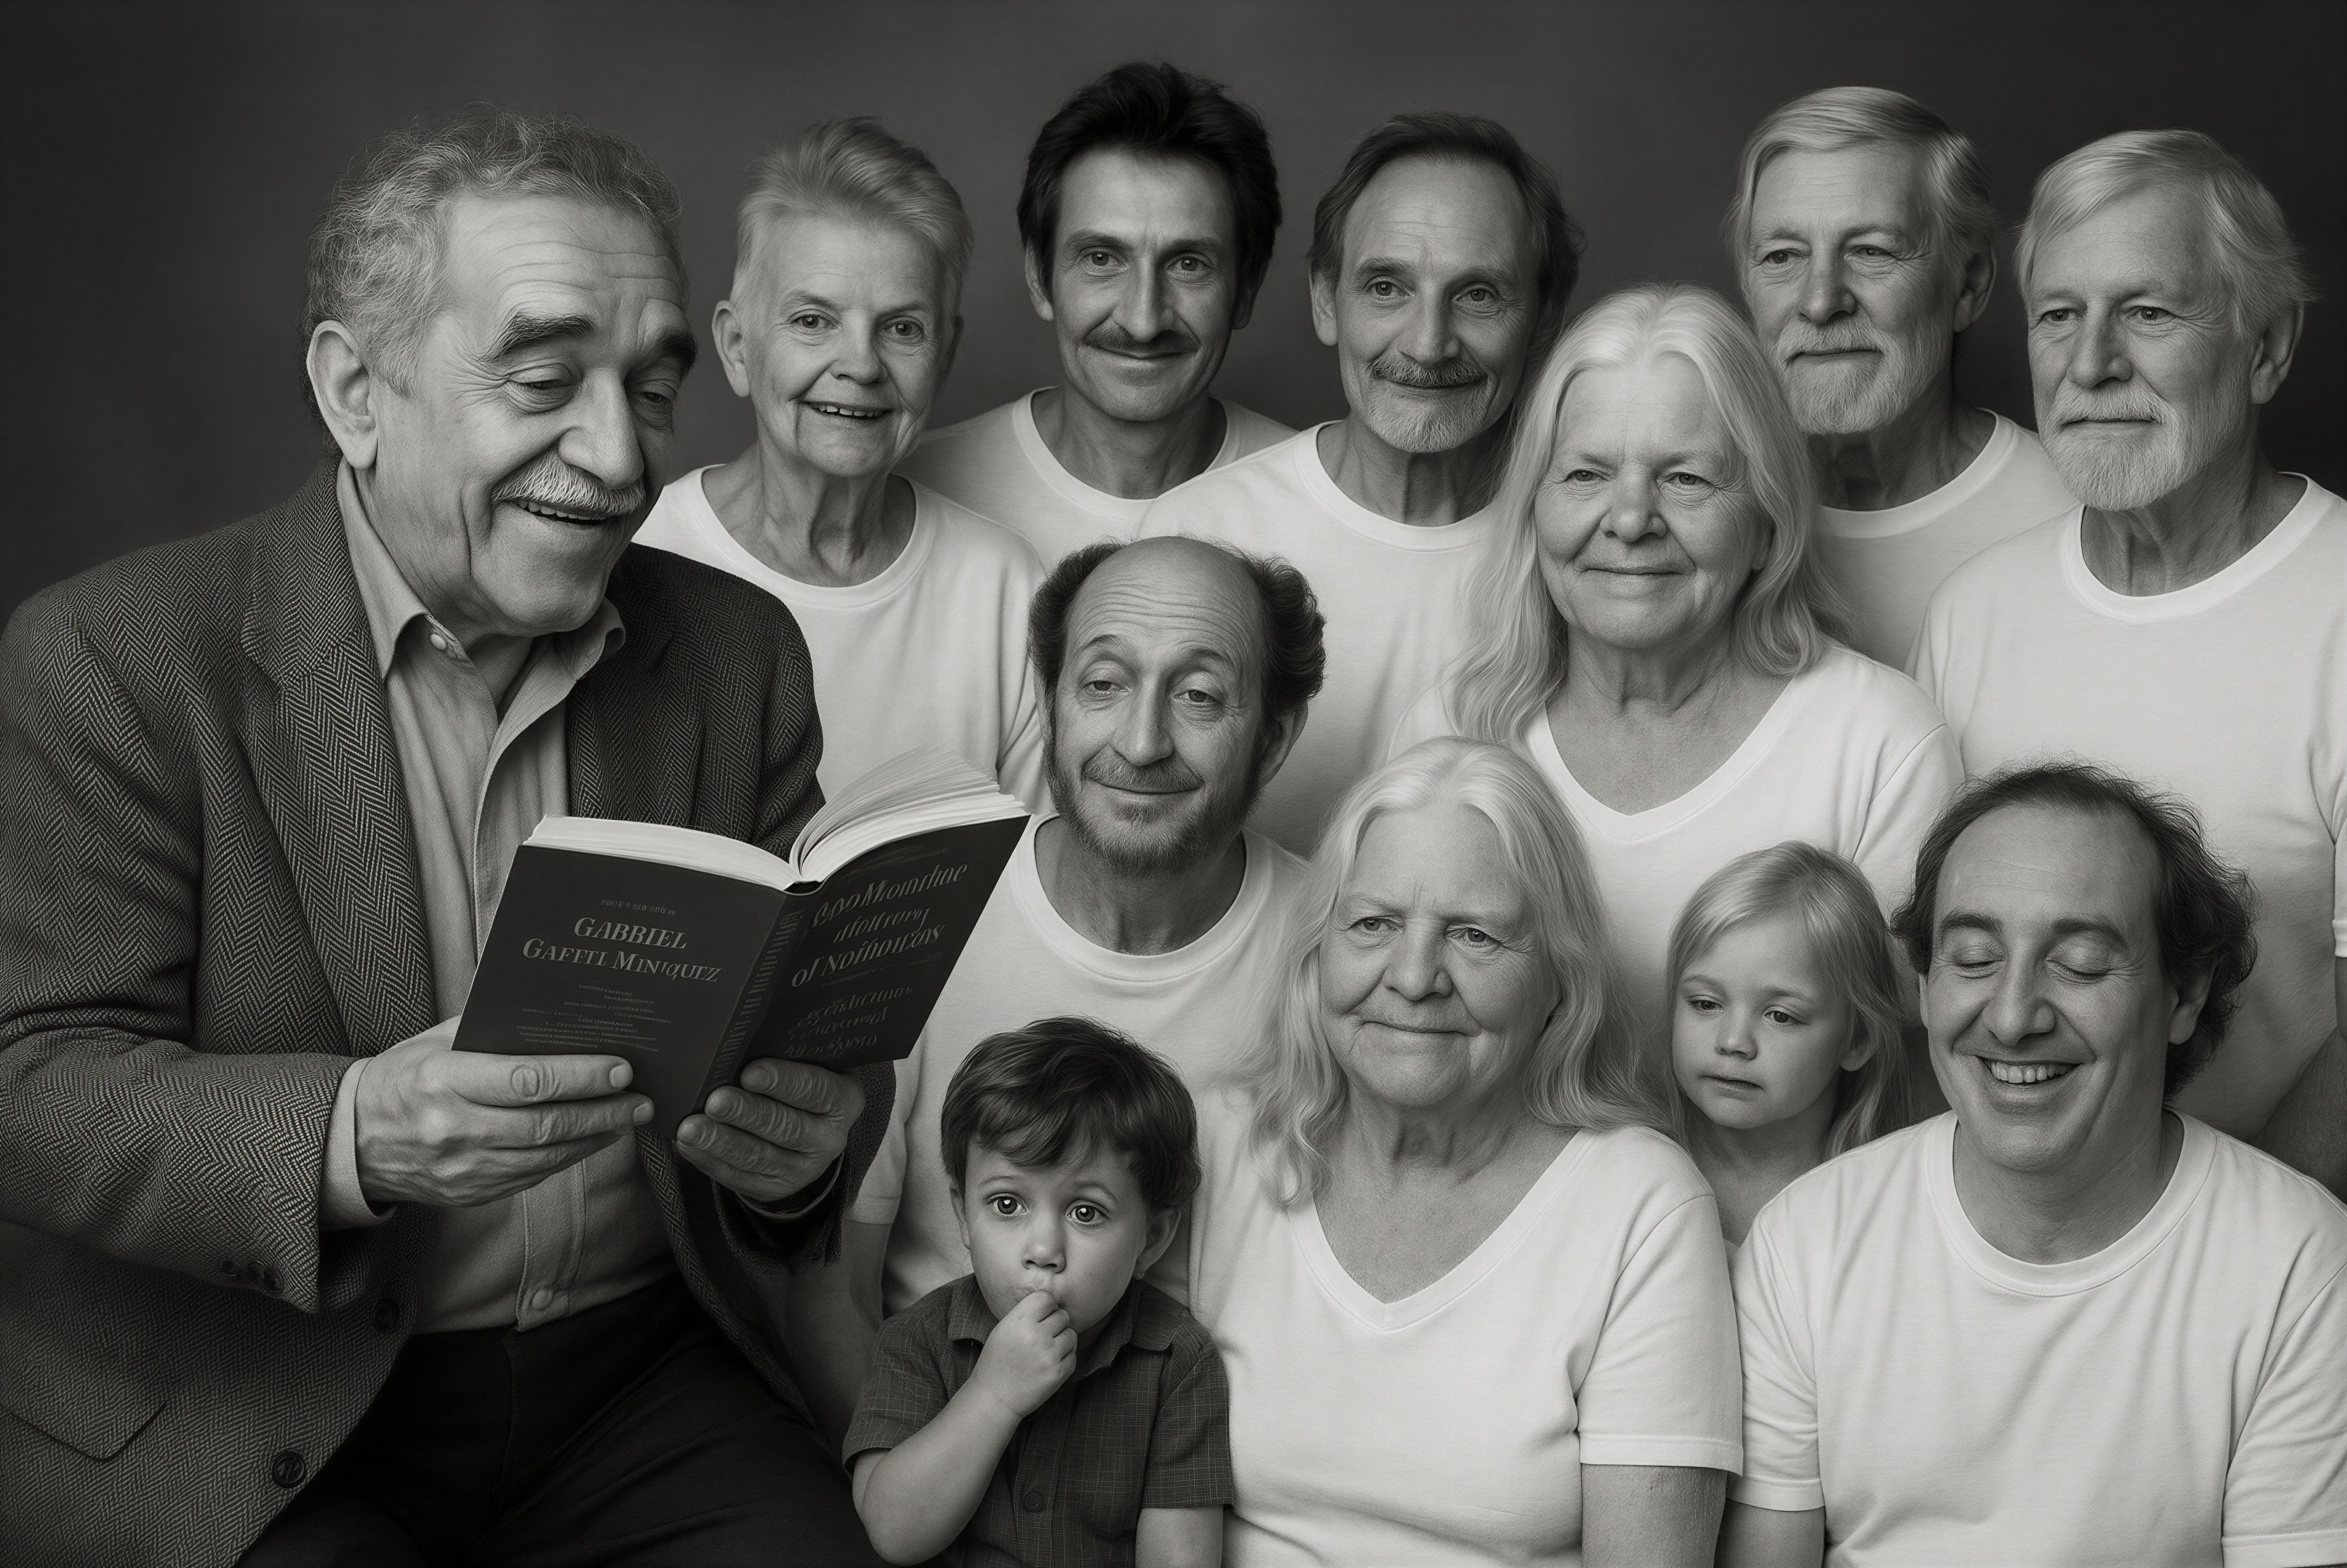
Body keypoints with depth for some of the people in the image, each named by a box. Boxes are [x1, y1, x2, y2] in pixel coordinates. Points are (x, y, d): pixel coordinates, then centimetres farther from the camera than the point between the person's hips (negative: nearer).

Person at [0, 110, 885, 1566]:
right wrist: (350, 1135, -30)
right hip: (243, 1432, -3)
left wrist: (808, 1135, -17)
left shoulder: (738, 650, 5)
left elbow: (808, 1018, 7)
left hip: (641, 1387, 3)